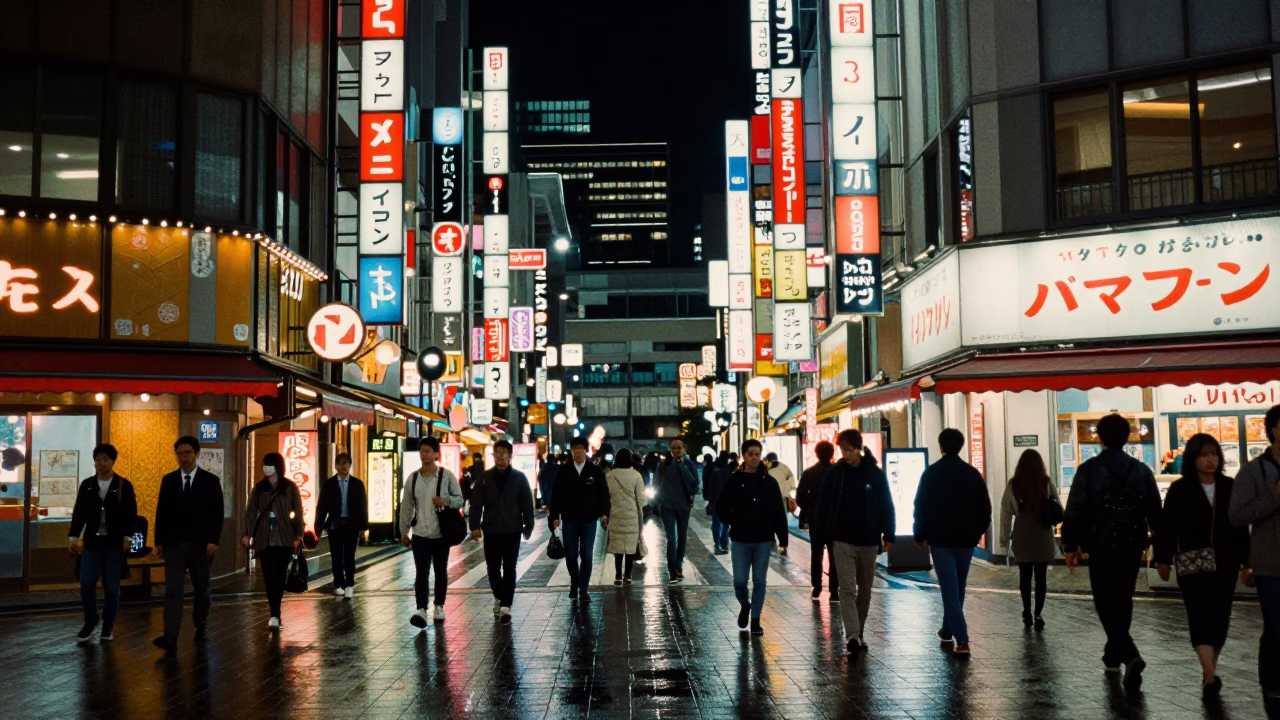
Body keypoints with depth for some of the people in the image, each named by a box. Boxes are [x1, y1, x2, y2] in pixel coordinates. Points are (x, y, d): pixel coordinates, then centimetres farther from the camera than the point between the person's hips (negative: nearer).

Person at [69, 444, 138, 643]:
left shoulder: (124, 486, -2)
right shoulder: (87, 485, 7)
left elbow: (131, 514, -4)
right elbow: (79, 513, 8)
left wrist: (127, 538, -12)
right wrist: (73, 538, 3)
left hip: (114, 543, -2)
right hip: (92, 542, 2)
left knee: (111, 587, 2)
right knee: (86, 584, -3)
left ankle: (108, 626, 13)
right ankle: (90, 622, 14)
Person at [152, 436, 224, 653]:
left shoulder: (211, 481, -1)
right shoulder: (168, 480, 7)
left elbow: (217, 513, -4)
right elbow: (162, 512, 7)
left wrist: (213, 541, -13)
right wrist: (158, 542, 2)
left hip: (200, 545, -1)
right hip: (174, 544, 1)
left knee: (201, 590, 12)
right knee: (172, 590, -11)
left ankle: (200, 626, 33)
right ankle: (170, 638, -18)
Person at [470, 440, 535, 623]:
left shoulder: (519, 477, -2)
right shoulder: (485, 477, 2)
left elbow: (527, 504, 1)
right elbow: (476, 503, -1)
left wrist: (528, 526, 0)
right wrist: (475, 526, -8)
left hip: (512, 531, -2)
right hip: (491, 531, 2)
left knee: (509, 569, -2)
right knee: (493, 568, 10)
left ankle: (505, 605, -1)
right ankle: (499, 597, 31)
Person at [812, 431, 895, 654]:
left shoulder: (876, 474, -2)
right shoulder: (835, 474, -2)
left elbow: (887, 506, 3)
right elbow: (822, 508, 0)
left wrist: (889, 536, -4)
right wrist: (819, 540, -3)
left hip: (869, 541, 1)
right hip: (842, 541, -1)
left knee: (864, 590, 11)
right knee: (847, 589, -11)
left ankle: (859, 634, 24)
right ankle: (852, 636, -19)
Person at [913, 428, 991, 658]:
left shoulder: (931, 473, -6)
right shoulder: (973, 473, 2)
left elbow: (921, 507, -7)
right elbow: (985, 508, 5)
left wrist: (920, 535, 4)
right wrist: (978, 532, 17)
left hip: (940, 539, -3)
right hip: (966, 539, 3)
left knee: (949, 589, -4)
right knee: (958, 588, 18)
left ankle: (962, 640, -13)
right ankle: (948, 630, 32)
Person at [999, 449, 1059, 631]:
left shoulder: (1013, 485, -5)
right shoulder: (1047, 483, -5)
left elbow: (1006, 512, -3)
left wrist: (1005, 537, 5)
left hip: (1022, 537, 0)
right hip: (1043, 536, 0)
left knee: (1025, 575, 13)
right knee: (1041, 576, 5)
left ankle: (1027, 612, 19)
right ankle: (1038, 614, 0)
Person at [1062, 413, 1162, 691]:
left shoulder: (1089, 470, -8)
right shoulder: (1142, 470, 3)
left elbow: (1075, 510, -11)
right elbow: (1155, 512, 6)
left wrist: (1070, 546, -3)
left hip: (1101, 547, -4)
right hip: (1133, 546, 4)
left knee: (1106, 604, 0)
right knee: (1123, 600, 18)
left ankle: (1130, 656, -19)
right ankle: (1113, 655, 29)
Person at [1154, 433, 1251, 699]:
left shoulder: (1230, 487, 6)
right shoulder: (1179, 489, -4)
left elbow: (1241, 526, 10)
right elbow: (1167, 527, -4)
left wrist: (1245, 560, 10)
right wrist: (1163, 559, -6)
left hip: (1224, 564, 4)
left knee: (1220, 617, 8)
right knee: (1201, 616, -11)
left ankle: (1208, 672, 21)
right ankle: (1210, 676, -17)